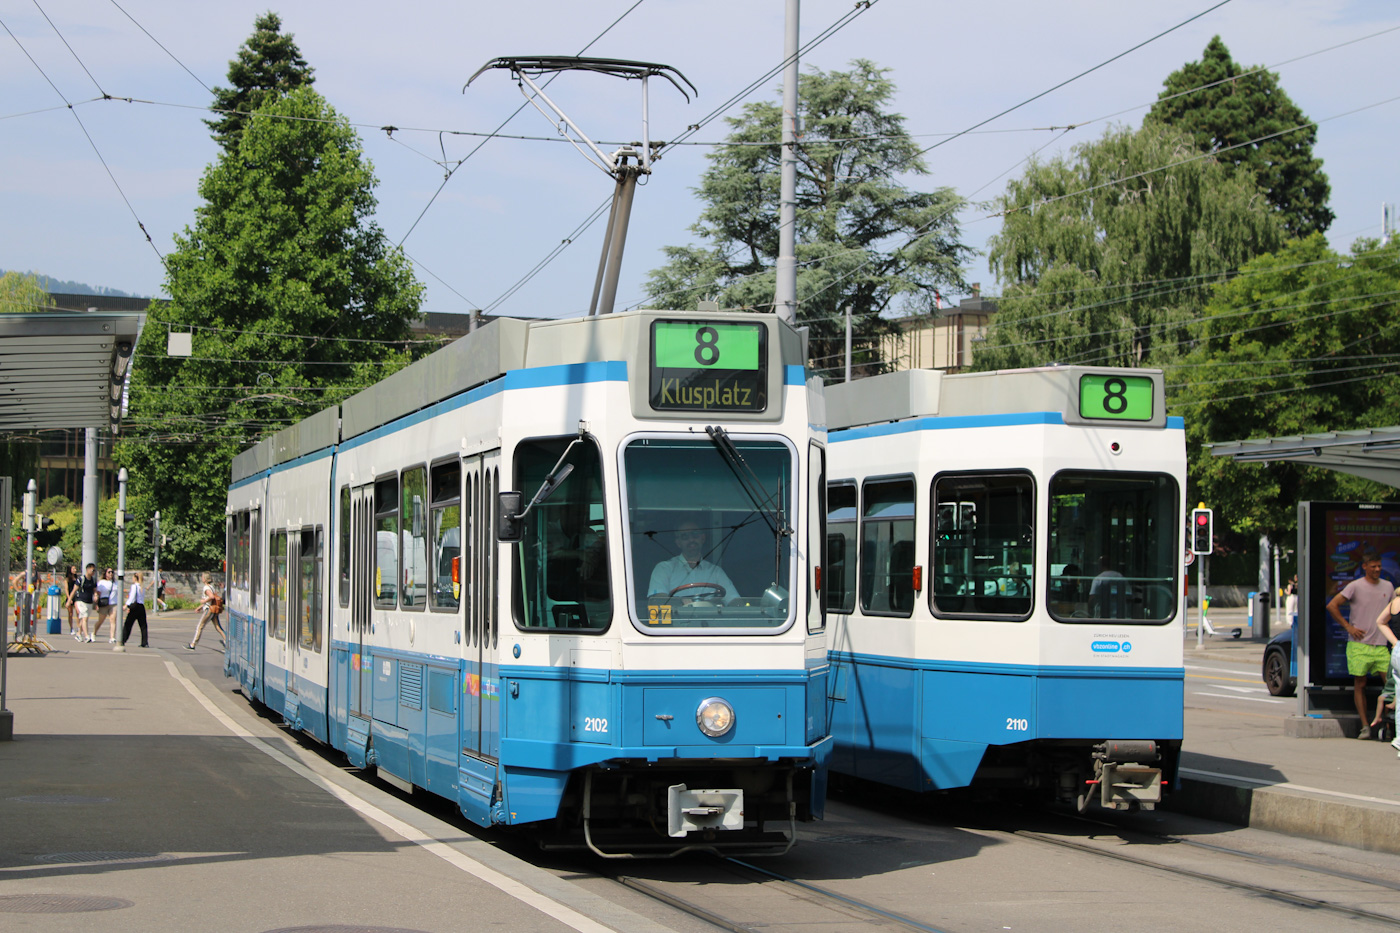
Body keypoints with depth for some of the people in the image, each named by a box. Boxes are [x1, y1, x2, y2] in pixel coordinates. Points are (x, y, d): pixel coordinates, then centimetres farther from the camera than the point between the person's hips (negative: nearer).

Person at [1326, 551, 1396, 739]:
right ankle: (1365, 726, 2)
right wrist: (1348, 627, -8)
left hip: (1381, 645, 4)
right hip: (1359, 645, -4)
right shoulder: (1355, 586, -4)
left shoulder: (1388, 587, 11)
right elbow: (1332, 605, -6)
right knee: (1360, 684, -2)